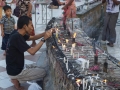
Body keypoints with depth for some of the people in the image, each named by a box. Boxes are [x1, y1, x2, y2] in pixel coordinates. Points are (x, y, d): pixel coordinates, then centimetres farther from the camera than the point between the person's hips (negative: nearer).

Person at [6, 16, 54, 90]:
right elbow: (32, 51, -32)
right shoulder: (17, 37, -27)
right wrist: (44, 39, -26)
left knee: (38, 69, 26)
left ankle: (16, 79, 13)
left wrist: (45, 33, -3)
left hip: (14, 69, 9)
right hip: (15, 72, -9)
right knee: (43, 72, 1)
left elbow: (32, 37, 11)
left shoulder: (17, 34, 1)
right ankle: (17, 79, 1)